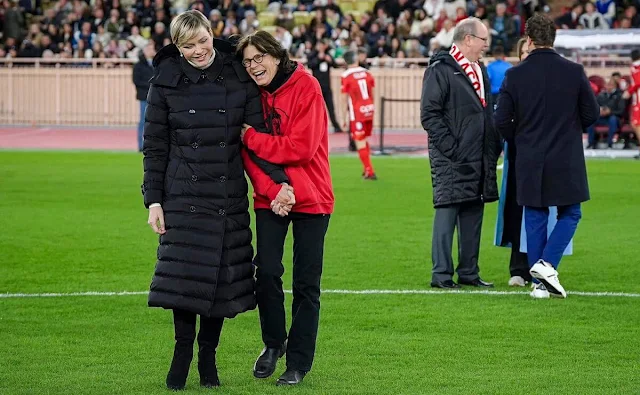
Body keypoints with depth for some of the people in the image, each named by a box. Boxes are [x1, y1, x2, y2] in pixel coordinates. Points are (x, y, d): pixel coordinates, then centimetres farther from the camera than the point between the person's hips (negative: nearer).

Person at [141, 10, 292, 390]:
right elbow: (155, 147, 3)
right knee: (185, 275, -8)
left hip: (229, 195, 1)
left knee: (223, 275, 3)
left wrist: (280, 180, -8)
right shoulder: (166, 83, 0)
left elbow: (259, 134, 2)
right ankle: (183, 354, 7)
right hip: (184, 194, -1)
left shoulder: (239, 77, 2)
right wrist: (153, 200, -2)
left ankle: (208, 357, 16)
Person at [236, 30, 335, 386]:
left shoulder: (306, 87, -12)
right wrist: (271, 190, -16)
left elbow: (301, 147, -19)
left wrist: (250, 136, -14)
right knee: (267, 272, -6)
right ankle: (274, 343, 17)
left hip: (311, 198, -3)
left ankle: (299, 362, 12)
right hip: (270, 199, 3)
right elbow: (250, 154, 0)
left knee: (306, 283, 2)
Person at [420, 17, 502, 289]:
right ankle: (441, 274, -4)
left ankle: (469, 272, 15)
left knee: (473, 215, 9)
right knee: (447, 213, -7)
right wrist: (449, 147, -18)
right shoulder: (441, 70, -8)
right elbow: (429, 114, -13)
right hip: (452, 161, -8)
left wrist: (494, 147, 14)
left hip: (480, 160, 8)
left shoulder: (480, 70, 18)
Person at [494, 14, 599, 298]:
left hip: (530, 162, 1)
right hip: (567, 162, -1)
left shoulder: (514, 75, -6)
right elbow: (592, 114, 0)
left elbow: (501, 120, -3)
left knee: (535, 219, 9)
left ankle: (540, 284, 9)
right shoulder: (574, 72, -7)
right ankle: (547, 264, -7)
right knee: (569, 214, 13)